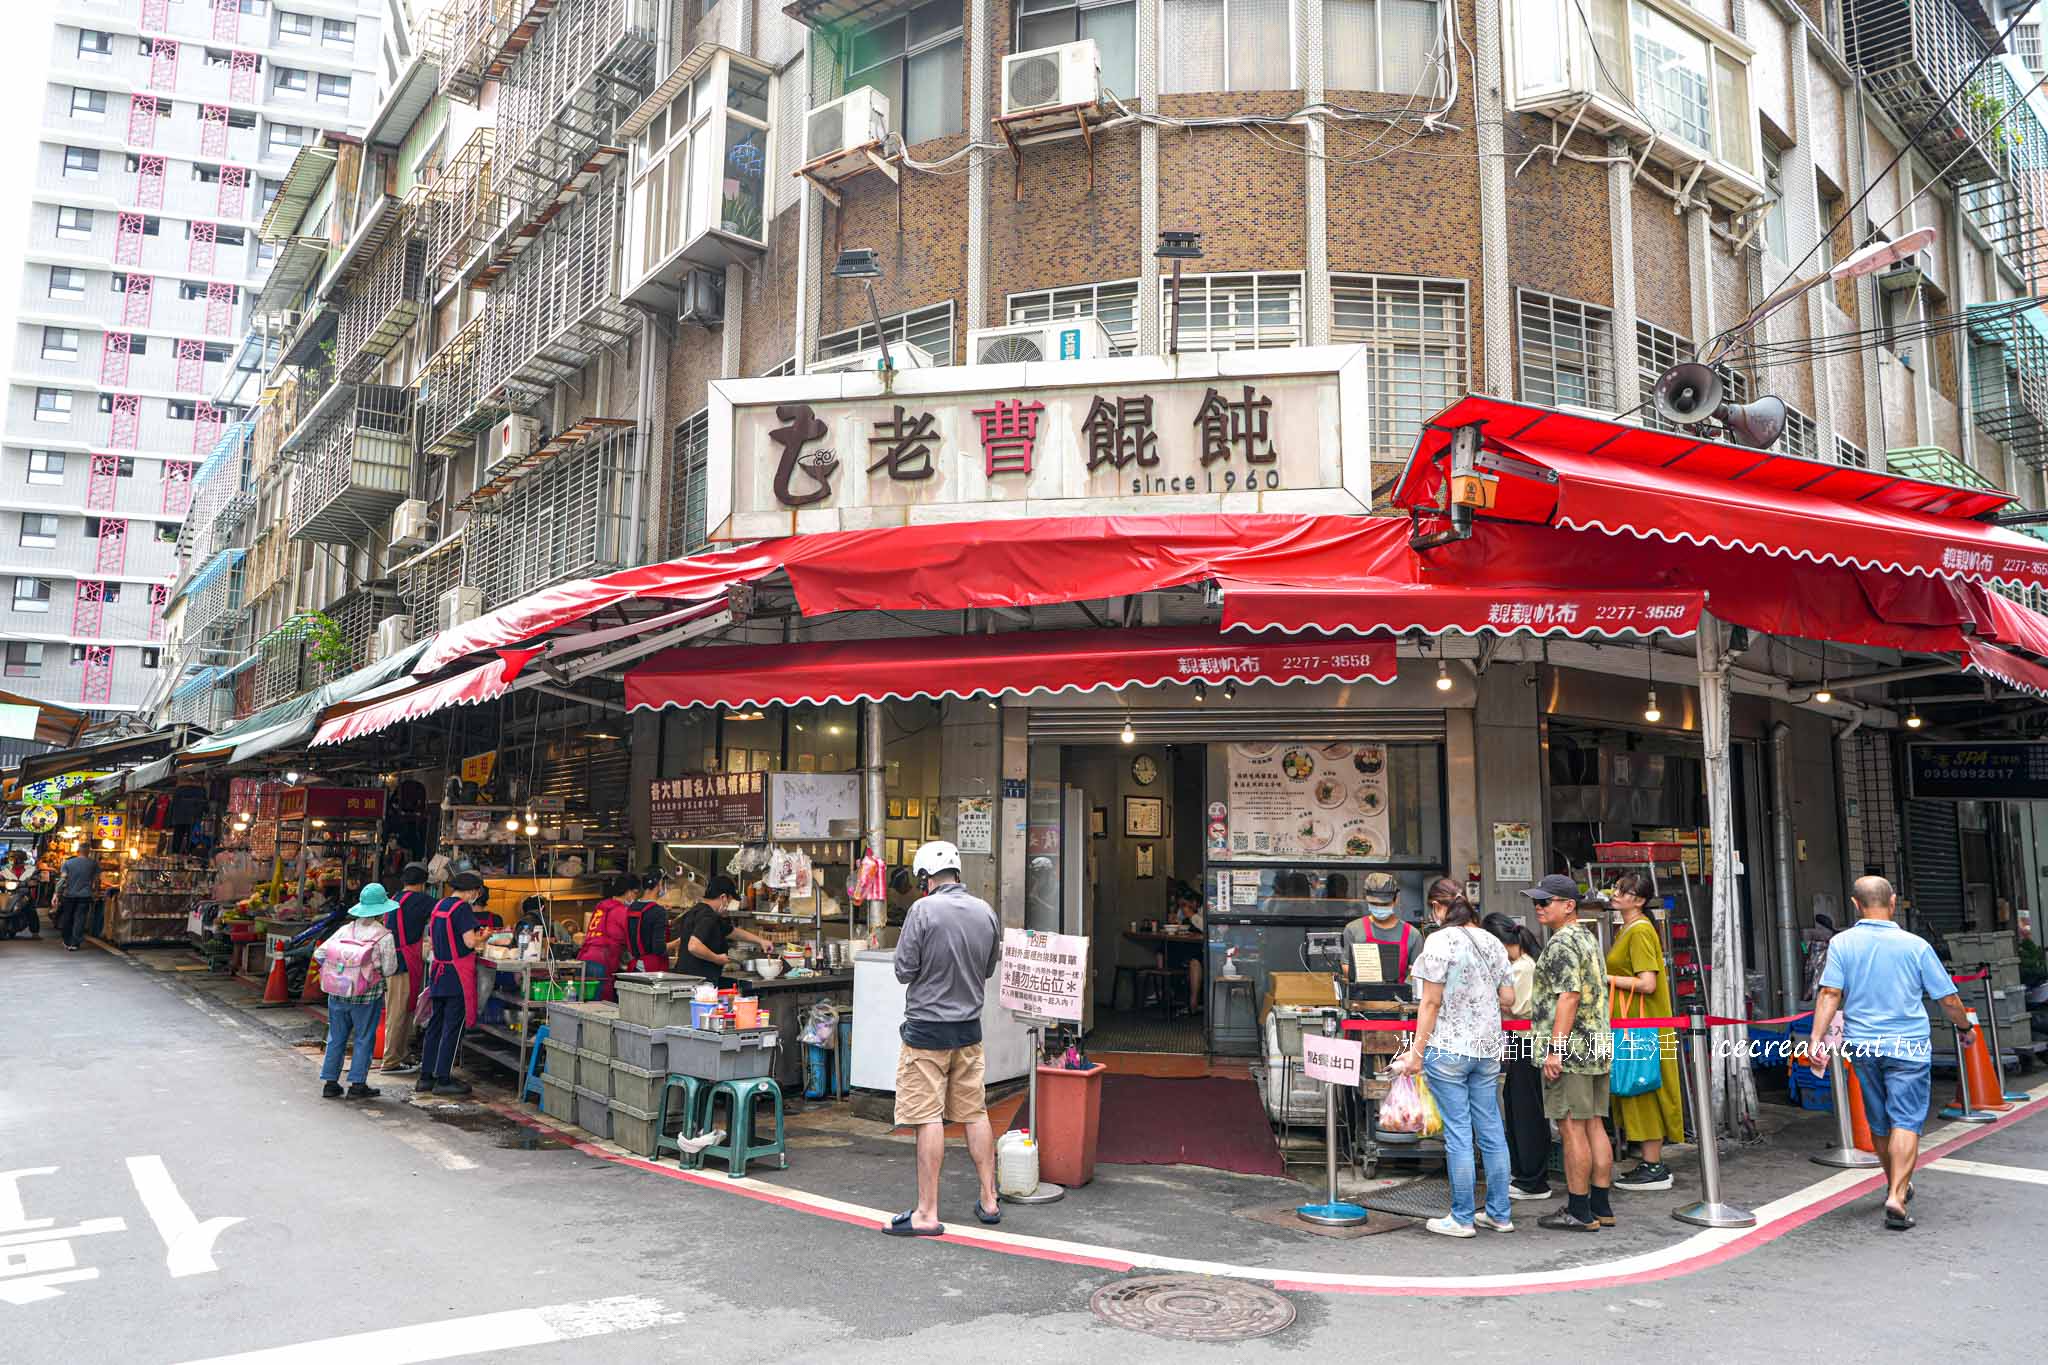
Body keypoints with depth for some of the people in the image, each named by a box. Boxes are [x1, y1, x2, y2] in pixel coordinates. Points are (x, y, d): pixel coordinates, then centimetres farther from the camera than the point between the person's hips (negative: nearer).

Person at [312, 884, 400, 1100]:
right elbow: (389, 970, -10)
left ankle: (330, 1082, 19)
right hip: (367, 997, -4)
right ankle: (357, 1084, 7)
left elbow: (319, 953, -2)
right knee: (364, 1039, 6)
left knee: (336, 1038, 15)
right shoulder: (384, 936, -12)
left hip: (337, 994, 4)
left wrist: (332, 970, 13)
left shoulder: (345, 930, -1)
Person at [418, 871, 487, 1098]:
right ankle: (444, 1080, 0)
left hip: (439, 973, 8)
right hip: (458, 975, -8)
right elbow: (470, 942, -18)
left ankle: (426, 1077, 18)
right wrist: (482, 937, 1)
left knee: (435, 1025, 13)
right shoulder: (462, 908, -13)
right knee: (453, 1026, -2)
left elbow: (430, 943, 18)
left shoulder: (438, 907, 12)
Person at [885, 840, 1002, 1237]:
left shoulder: (924, 910, -15)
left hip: (927, 1028, -6)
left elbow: (904, 970, -11)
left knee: (928, 1118, -1)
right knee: (974, 1114, 14)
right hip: (970, 1027, 6)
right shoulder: (986, 912, 2)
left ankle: (927, 1214, 3)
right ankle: (989, 1201, 21)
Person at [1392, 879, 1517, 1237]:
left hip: (1448, 1049, -6)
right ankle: (1499, 1214, 19)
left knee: (1458, 1133, 0)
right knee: (1492, 1131, 11)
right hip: (1488, 1049, 6)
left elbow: (1431, 1002, -13)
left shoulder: (1440, 940, -12)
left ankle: (1462, 1218, 7)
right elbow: (1508, 998, 10)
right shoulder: (1492, 942, 7)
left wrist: (1417, 1052, -9)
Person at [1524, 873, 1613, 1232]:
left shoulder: (1562, 943, -14)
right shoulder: (1588, 938, 18)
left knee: (1572, 1128, -5)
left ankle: (1578, 1211, 0)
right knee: (1594, 1126, 11)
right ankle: (1601, 1206, 16)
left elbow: (1569, 997, -21)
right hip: (1597, 1048, 10)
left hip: (1570, 1051, -10)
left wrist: (1554, 1048, -20)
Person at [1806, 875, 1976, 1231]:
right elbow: (1948, 999, 0)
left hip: (1862, 1045, 3)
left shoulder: (1842, 943, -5)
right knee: (1906, 1122, -2)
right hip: (1908, 1044, -2)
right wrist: (1965, 1028, 19)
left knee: (1879, 1124, 17)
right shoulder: (1915, 945, -7)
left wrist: (1817, 1040, -13)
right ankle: (1896, 1197, -14)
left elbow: (1830, 994, -13)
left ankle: (1896, 1186, 36)